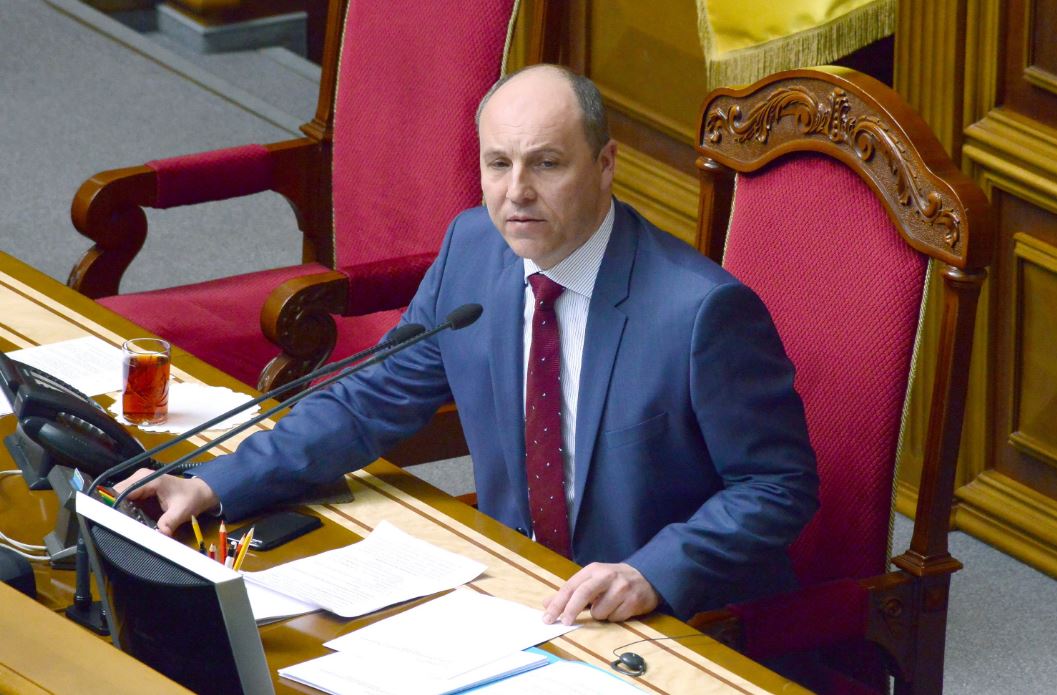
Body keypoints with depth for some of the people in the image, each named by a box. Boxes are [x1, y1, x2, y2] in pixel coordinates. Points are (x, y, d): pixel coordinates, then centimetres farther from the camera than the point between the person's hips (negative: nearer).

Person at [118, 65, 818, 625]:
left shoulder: (704, 309, -19)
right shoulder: (472, 250, -1)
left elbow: (778, 486, -13)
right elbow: (373, 402, 8)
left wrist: (652, 576, -27)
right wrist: (212, 487, -2)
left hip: (683, 623, -7)